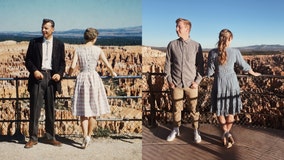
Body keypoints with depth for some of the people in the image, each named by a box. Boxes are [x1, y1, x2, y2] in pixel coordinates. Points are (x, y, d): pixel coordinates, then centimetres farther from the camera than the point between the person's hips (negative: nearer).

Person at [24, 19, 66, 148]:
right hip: (38, 77, -1)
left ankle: (50, 137, 17)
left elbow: (62, 63, 8)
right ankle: (33, 138, 6)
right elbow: (28, 60, 6)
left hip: (51, 77, 1)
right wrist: (34, 71, -11)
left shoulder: (59, 44, 8)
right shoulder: (34, 42, 7)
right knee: (35, 108, -2)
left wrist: (59, 74, -9)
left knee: (50, 109, 8)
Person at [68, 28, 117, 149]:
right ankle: (89, 135, 17)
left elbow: (72, 66, -7)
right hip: (94, 78, 0)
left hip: (82, 78, 0)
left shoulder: (78, 50, 0)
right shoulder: (98, 50, 0)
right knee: (93, 109, 12)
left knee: (83, 110, 5)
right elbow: (107, 65, 5)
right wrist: (112, 73, 25)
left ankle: (85, 136, -6)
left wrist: (69, 74, 15)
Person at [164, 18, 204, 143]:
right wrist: (169, 80, -1)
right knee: (176, 108, 12)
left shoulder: (196, 46, -2)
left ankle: (196, 131, 23)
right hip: (176, 83, 1)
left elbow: (200, 65, 1)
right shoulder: (172, 45, 1)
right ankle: (176, 129, 28)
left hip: (191, 84, -1)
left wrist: (197, 81, -5)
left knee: (194, 108, 7)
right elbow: (168, 63, 5)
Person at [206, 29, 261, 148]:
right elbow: (244, 66, 5)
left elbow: (209, 72, -8)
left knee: (219, 110, 16)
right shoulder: (235, 52, -9)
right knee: (230, 111, 17)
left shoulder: (213, 53, -12)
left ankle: (226, 133, 0)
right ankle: (226, 135, 20)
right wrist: (254, 73, 25)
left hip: (219, 84, -1)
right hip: (232, 83, 1)